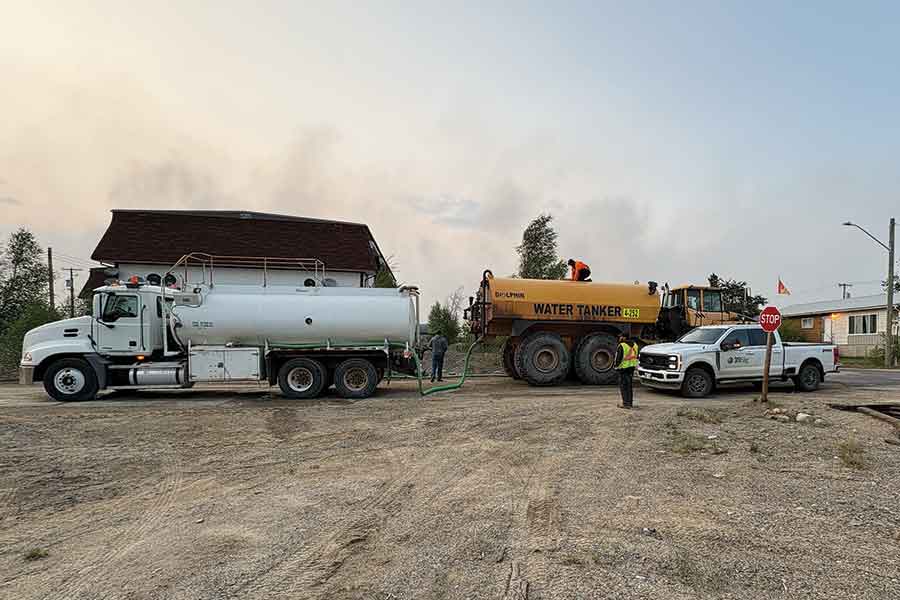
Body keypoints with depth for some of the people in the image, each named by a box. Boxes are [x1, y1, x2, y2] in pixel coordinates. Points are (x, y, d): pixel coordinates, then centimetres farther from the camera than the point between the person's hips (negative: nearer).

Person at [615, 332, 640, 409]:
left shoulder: (621, 346, -16)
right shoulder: (634, 345, 10)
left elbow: (618, 357, -15)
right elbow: (636, 356, 17)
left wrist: (617, 366, -1)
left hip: (623, 368, -7)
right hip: (632, 367, 7)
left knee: (623, 386, -1)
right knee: (629, 385, 15)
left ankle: (626, 403, -3)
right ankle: (630, 402, 20)